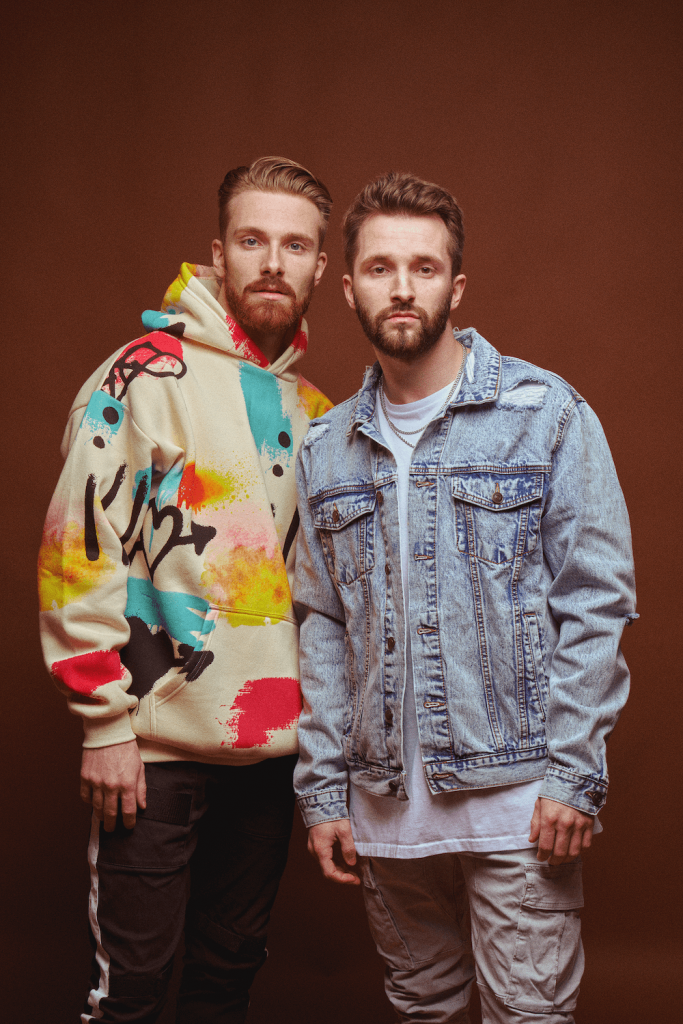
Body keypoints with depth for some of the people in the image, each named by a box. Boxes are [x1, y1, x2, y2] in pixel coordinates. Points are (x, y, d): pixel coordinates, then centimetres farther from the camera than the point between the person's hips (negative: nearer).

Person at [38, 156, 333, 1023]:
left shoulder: (310, 409, 11)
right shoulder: (149, 377, -9)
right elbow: (79, 555, -13)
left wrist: (311, 715, 16)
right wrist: (106, 722, -15)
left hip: (272, 742, 6)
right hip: (160, 744, -6)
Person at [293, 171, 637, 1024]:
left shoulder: (547, 415, -3)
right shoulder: (325, 449, 10)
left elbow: (595, 601, -6)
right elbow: (323, 626, 10)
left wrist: (573, 774, -12)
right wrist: (322, 790, 5)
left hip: (516, 793, -4)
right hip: (385, 803, 4)